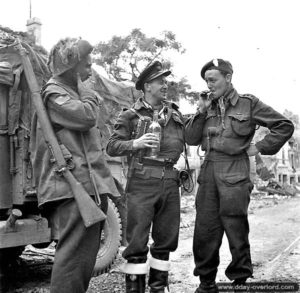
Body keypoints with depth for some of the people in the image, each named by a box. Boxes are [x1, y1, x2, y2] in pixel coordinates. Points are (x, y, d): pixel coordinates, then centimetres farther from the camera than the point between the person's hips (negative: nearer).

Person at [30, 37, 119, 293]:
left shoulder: (75, 92, 25)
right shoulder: (54, 92, -4)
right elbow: (87, 117, -19)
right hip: (74, 185, -10)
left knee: (86, 253, 14)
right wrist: (86, 91, 0)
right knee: (73, 253, -11)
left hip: (91, 185, 10)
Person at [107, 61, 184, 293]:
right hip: (142, 182, -5)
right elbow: (112, 147, -4)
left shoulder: (174, 113, 16)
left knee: (166, 238, 12)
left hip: (170, 182, 5)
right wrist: (135, 144, -19)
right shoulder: (131, 115, 2)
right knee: (137, 240, -3)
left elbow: (186, 139, 27)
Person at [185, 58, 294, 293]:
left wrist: (260, 147, -1)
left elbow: (285, 126, 4)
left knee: (236, 231, 1)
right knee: (204, 232, 6)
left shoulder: (249, 103, 2)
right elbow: (191, 139, 8)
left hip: (235, 174, -4)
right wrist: (202, 111, -1)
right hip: (208, 172, 4)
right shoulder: (208, 106, 14)